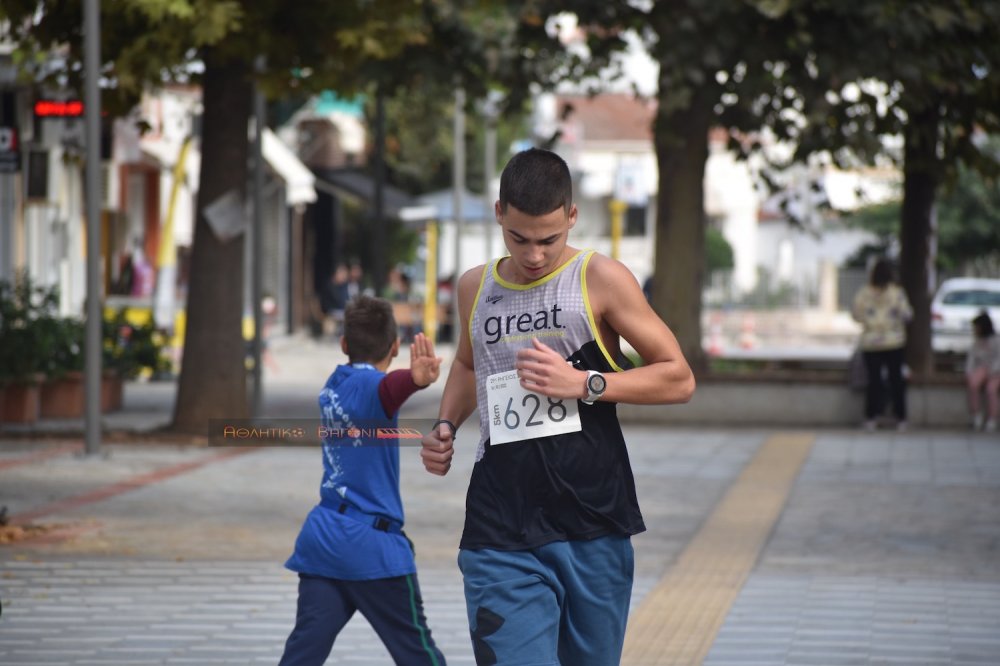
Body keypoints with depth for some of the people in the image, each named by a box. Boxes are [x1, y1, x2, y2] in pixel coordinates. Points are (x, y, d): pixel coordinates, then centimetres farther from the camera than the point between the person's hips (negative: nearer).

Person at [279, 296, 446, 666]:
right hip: (372, 543, -7)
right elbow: (389, 385, -36)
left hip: (321, 538, 7)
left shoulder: (333, 386, 14)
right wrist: (417, 379, -58)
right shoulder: (369, 384, -11)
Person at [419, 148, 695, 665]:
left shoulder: (601, 280, 0)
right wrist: (446, 425, 15)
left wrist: (585, 384, -12)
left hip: (593, 525, -1)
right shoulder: (474, 288, 12)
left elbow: (678, 379, 0)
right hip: (500, 531, 2)